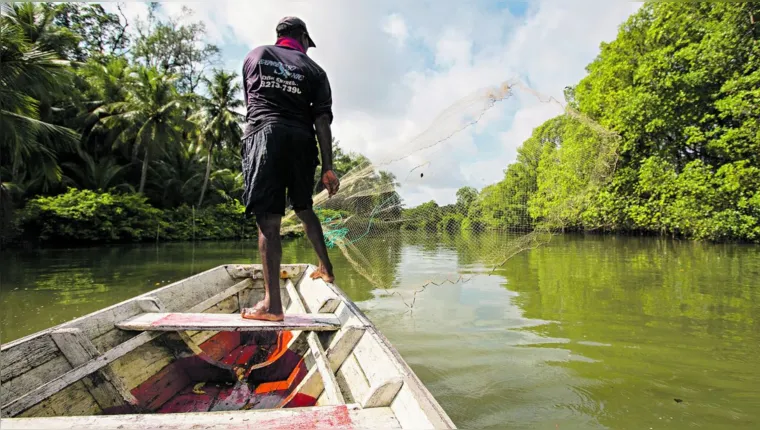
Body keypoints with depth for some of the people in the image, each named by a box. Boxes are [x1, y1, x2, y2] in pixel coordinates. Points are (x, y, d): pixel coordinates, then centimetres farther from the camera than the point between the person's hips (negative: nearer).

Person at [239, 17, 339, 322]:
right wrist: (328, 168, -3)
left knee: (268, 220, -8)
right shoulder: (314, 70, 13)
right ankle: (326, 267, 30)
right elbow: (322, 120, 1)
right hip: (301, 140, 2)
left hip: (263, 135, -1)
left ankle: (272, 303, -9)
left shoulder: (254, 56, 19)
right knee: (304, 208, 22)